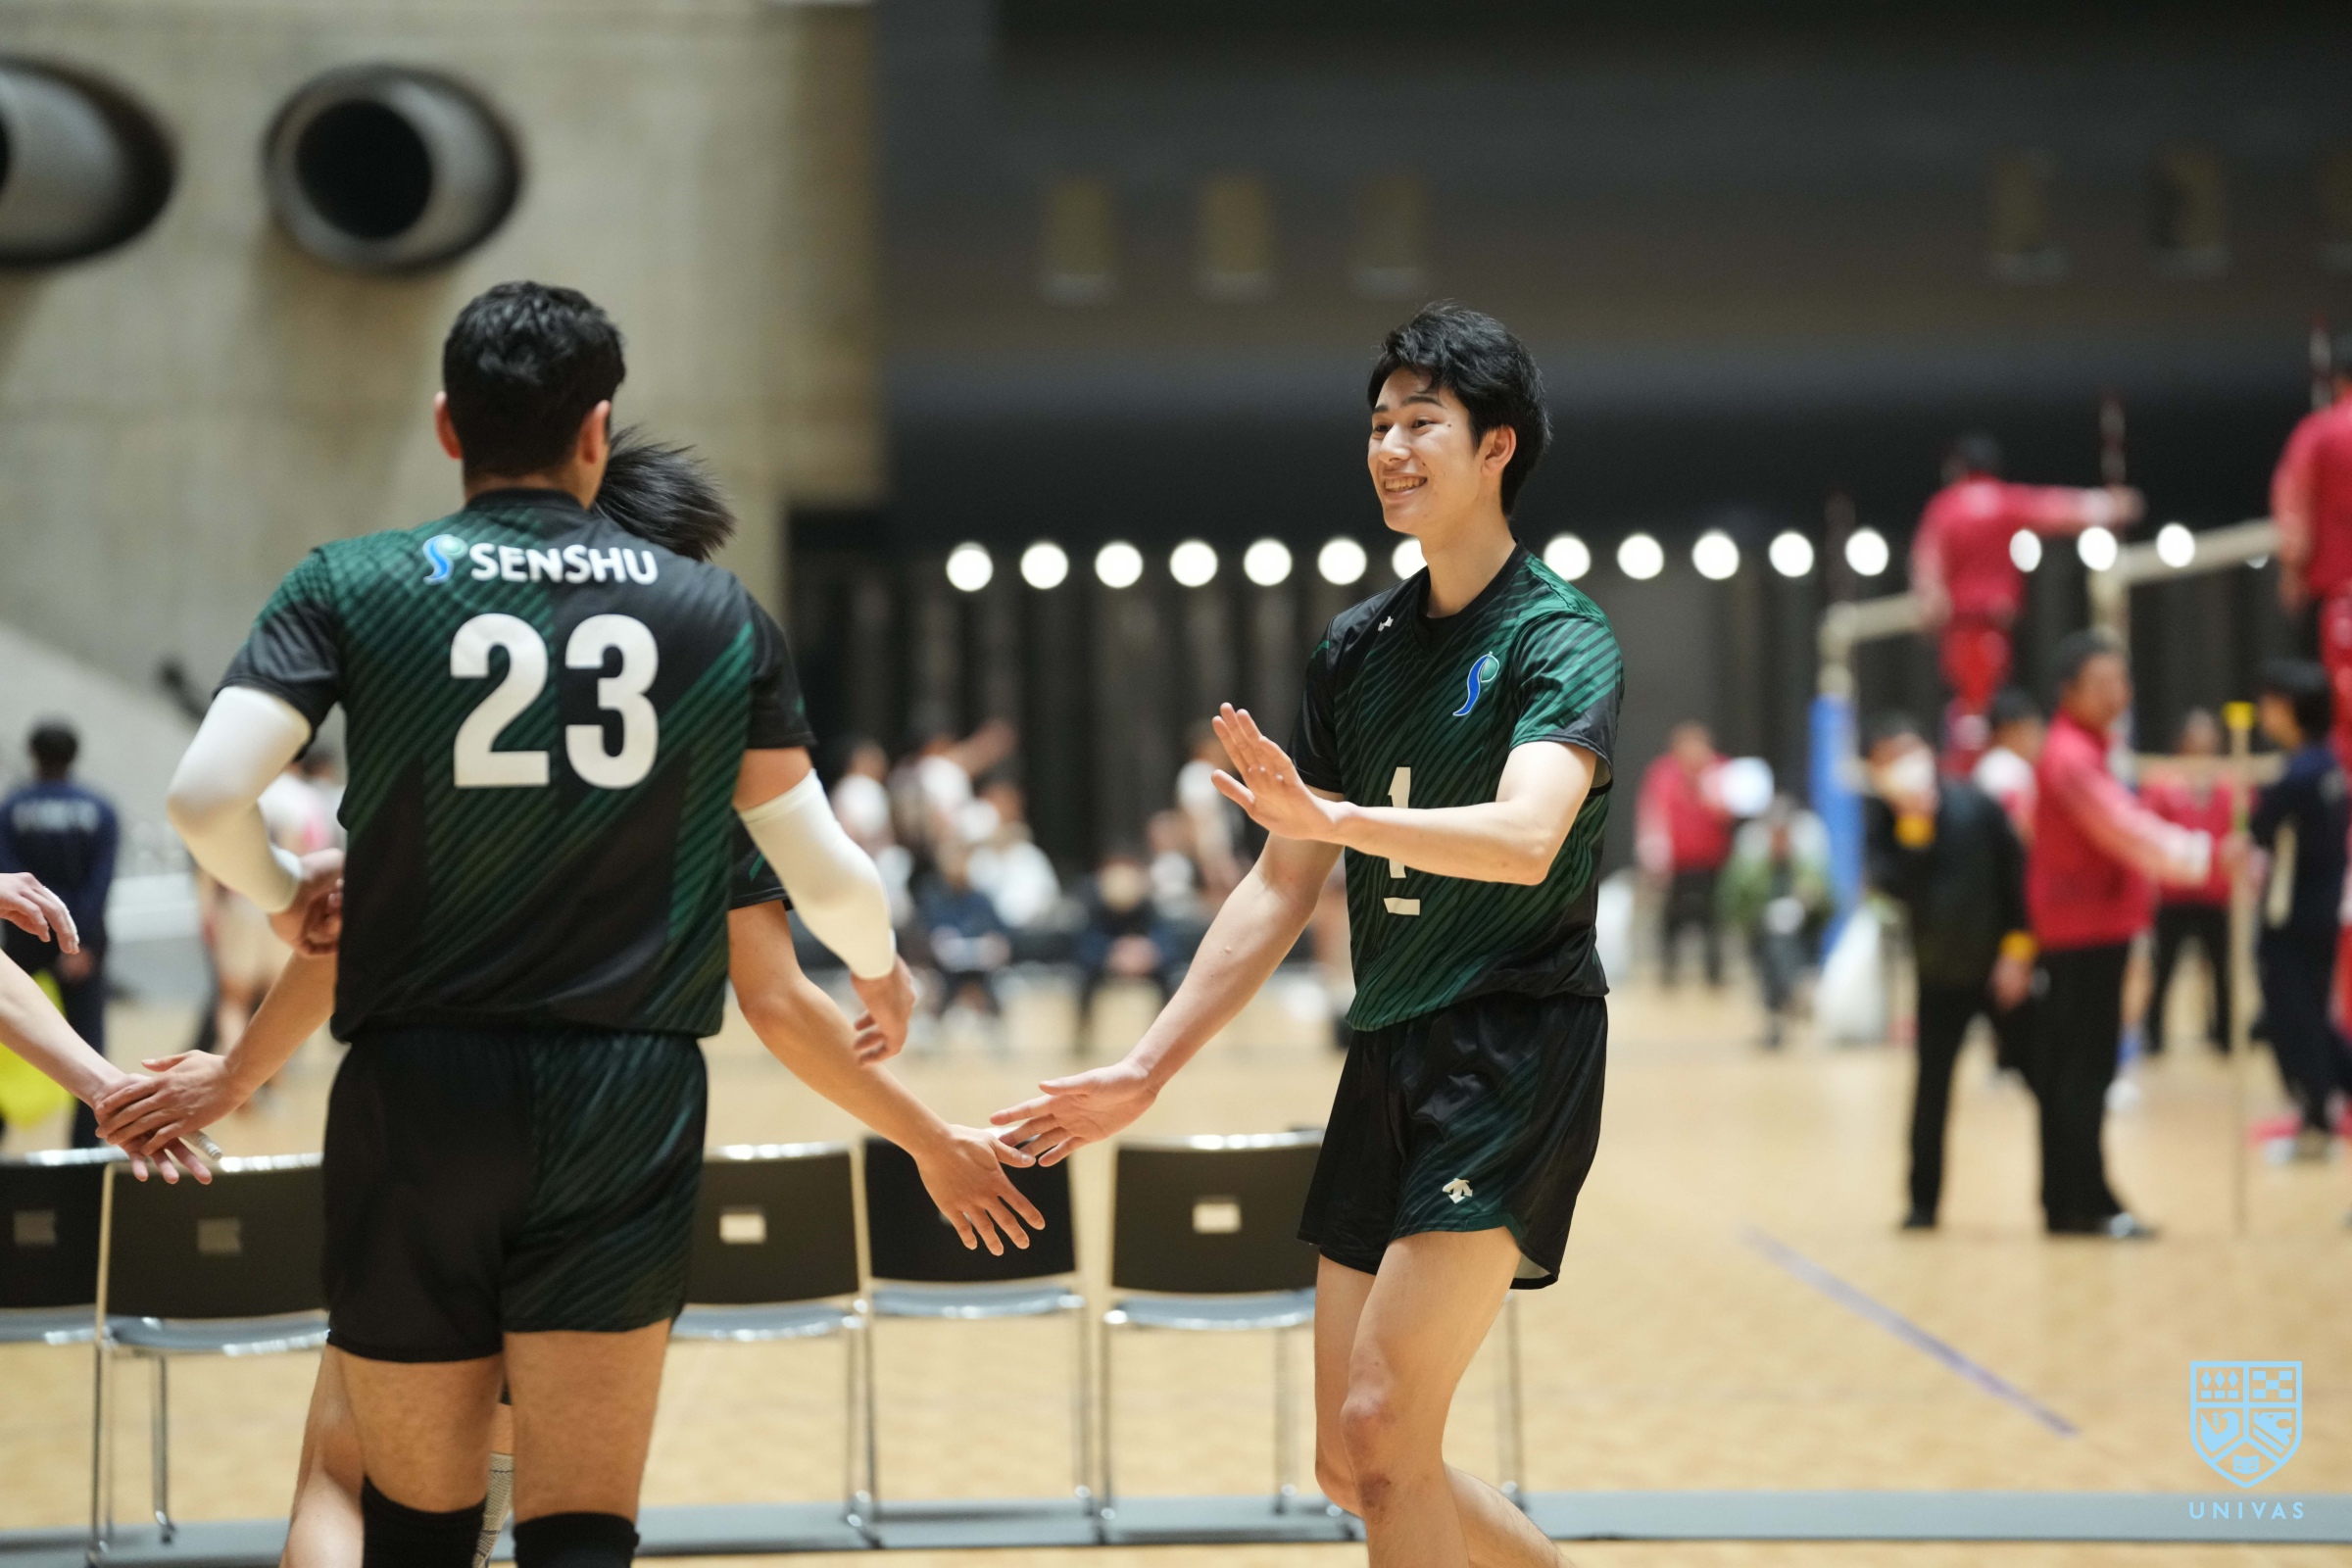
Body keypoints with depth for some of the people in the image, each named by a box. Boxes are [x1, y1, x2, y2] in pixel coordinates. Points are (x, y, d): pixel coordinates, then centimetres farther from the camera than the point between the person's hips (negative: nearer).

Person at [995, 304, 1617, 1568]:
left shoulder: (1559, 636, -9)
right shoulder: (1358, 646, 12)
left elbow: (1526, 837, -27)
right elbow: (1284, 884, 16)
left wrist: (1330, 814, -40)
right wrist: (1146, 1070, 12)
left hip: (1516, 1049, -8)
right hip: (1388, 1059, 8)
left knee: (1383, 1429, -16)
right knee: (1352, 1463, 8)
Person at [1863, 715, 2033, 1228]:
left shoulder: (1974, 806, -11)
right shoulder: (1880, 820, -7)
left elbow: (2017, 873, -7)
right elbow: (1895, 884, -23)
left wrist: (2018, 947, -10)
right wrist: (1914, 823, -29)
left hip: (2001, 968, -1)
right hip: (1939, 975, 1)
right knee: (1931, 1086, 0)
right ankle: (1923, 1201, 10)